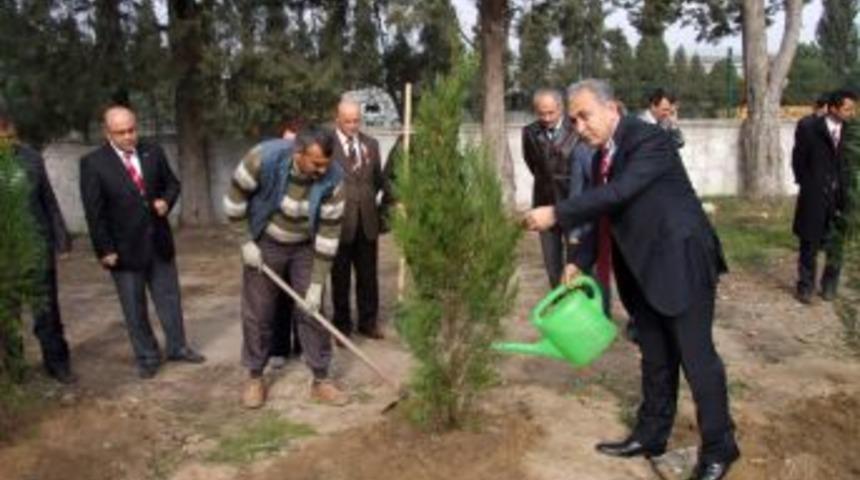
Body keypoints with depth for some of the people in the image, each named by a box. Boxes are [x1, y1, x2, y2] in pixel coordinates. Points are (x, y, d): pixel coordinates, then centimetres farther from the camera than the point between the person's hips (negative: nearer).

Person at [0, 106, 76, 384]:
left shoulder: (30, 158, 3)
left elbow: (49, 201, 9)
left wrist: (61, 239, 7)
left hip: (37, 244, 1)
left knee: (46, 308, 5)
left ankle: (57, 363, 16)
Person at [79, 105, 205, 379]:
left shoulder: (153, 152, -1)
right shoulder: (93, 163, -12)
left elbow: (172, 183, 11)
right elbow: (93, 212, -11)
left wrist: (166, 201, -11)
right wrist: (105, 250, -13)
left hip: (159, 242, 4)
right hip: (124, 249, -3)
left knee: (169, 297, 14)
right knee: (134, 308, 9)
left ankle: (177, 347, 29)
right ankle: (147, 357, 23)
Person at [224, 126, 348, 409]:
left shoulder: (332, 178, -25)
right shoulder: (264, 158, -30)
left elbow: (329, 231, -19)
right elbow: (237, 196, -14)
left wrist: (317, 284, -17)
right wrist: (246, 240, -11)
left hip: (305, 248, 1)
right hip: (265, 244, -1)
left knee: (312, 311, 2)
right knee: (257, 313, 6)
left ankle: (320, 381, 14)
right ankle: (255, 378, 23)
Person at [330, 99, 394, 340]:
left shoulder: (371, 144, 9)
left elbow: (379, 179, 16)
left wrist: (385, 209, 14)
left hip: (368, 221, 4)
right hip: (338, 221, -4)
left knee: (368, 275, 12)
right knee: (340, 278, 8)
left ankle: (368, 321, 26)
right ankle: (342, 324, 21)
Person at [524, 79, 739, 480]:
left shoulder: (649, 139, -18)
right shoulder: (603, 155, 8)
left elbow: (617, 194, -30)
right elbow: (601, 213, 15)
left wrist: (556, 214, -31)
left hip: (681, 262, -8)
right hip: (643, 270, 8)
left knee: (696, 356, 0)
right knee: (655, 358, 17)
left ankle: (718, 448, 14)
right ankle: (650, 435, 29)